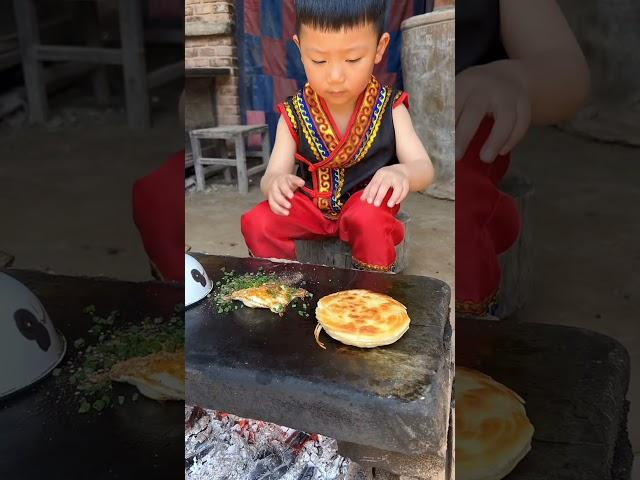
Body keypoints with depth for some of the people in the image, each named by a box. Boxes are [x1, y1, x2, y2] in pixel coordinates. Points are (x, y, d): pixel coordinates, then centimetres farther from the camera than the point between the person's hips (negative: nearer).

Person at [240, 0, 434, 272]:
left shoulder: (389, 109, -7)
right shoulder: (295, 114, -5)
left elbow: (424, 168, -12)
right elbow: (273, 173, -8)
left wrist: (402, 173, -38)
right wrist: (275, 183, -35)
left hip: (367, 205, -1)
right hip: (312, 208, 2)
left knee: (369, 220, -35)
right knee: (257, 223, -22)